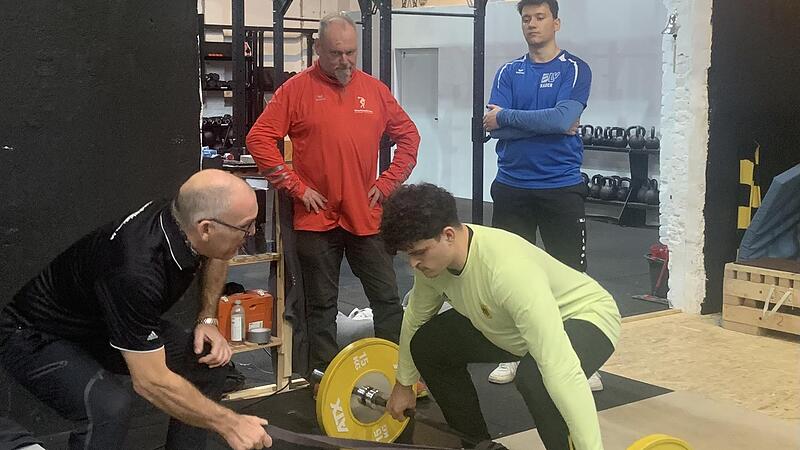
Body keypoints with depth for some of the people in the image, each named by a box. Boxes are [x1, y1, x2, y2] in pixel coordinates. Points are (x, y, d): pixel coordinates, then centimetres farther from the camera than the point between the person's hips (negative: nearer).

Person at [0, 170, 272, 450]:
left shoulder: (180, 214, -16)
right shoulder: (135, 270, -39)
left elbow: (214, 257, 10)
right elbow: (151, 382, -35)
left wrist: (208, 320, -2)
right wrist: (230, 424, -27)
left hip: (103, 323, 8)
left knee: (210, 361, -5)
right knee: (110, 406, -34)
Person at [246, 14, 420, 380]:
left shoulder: (374, 90, 6)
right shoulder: (297, 89, -3)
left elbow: (409, 137, 14)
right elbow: (259, 140, -7)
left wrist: (387, 183, 5)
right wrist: (296, 187, -9)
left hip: (366, 216, 3)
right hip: (317, 218, -2)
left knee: (387, 298, 8)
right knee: (321, 305, 8)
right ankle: (324, 376, 20)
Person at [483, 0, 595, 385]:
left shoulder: (575, 69, -1)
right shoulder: (508, 73, 8)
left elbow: (563, 118, -17)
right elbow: (492, 125, -7)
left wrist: (508, 117, -12)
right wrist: (547, 125, -13)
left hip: (562, 188, -3)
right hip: (512, 187, 3)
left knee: (570, 274, 3)